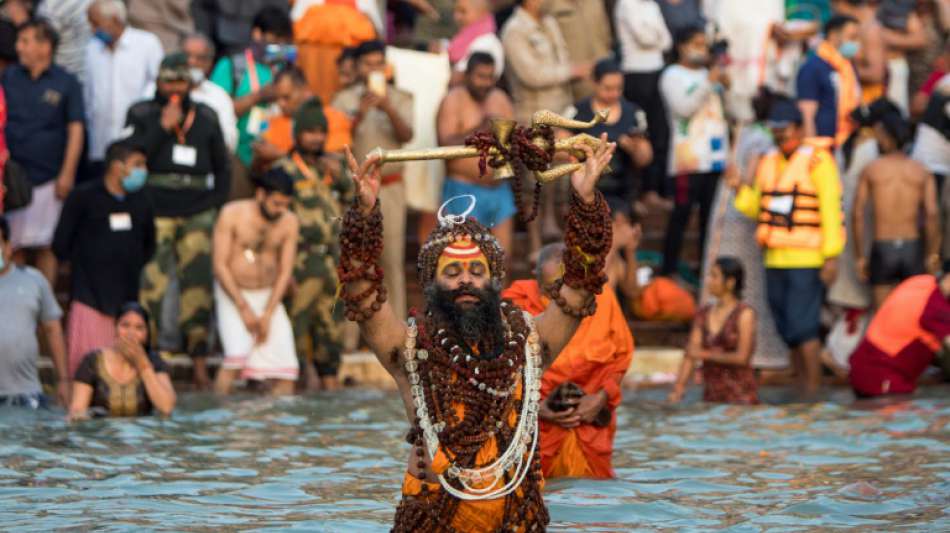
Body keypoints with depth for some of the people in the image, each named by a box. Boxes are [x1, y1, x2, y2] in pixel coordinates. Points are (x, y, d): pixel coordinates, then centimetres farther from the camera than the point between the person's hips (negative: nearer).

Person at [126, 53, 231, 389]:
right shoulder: (142, 115, 7)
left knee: (198, 285, -4)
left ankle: (200, 364, 0)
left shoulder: (205, 118, 14)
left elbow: (222, 167, 19)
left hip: (197, 214, 2)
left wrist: (216, 201, 6)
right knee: (151, 286, -12)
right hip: (155, 213, -2)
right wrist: (163, 127, -10)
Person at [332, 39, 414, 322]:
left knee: (393, 257, -3)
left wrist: (390, 111, -23)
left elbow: (407, 136, -6)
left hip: (390, 185, 0)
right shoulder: (344, 100, 6)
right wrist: (359, 115, -20)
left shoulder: (400, 99, 8)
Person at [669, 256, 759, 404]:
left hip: (740, 397, -5)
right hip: (711, 397, 5)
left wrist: (705, 354, -8)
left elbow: (742, 358, -14)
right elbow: (690, 356, 2)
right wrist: (678, 389, -11)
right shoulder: (702, 315, 9)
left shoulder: (745, 314, -7)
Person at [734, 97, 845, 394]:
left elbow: (831, 210, -11)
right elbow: (757, 208, 17)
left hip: (807, 260, -7)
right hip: (775, 259, 7)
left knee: (803, 326, -12)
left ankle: (813, 391, -7)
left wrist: (832, 256, -15)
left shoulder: (817, 160, -7)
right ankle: (802, 386, 17)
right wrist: (739, 189, -1)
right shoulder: (768, 162, 14)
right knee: (788, 331, 9)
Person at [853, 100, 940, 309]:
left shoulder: (870, 170, 1)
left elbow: (857, 215, -6)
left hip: (882, 251, -1)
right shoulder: (922, 172, 3)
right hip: (913, 249, 1)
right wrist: (932, 254, -5)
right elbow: (932, 214, -11)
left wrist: (859, 257, 0)